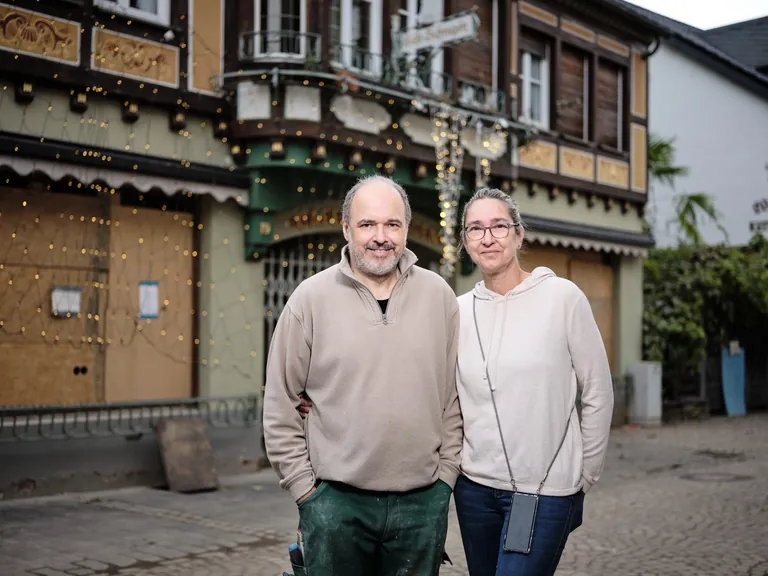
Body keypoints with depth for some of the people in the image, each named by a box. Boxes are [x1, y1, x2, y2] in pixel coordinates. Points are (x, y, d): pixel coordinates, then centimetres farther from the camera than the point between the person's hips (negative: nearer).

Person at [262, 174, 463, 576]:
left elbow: (454, 397, 7)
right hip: (335, 500, -2)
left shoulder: (438, 295, 2)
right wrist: (304, 486, -2)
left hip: (423, 501, 2)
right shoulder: (311, 298, -4)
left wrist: (446, 474, 5)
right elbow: (280, 406, -1)